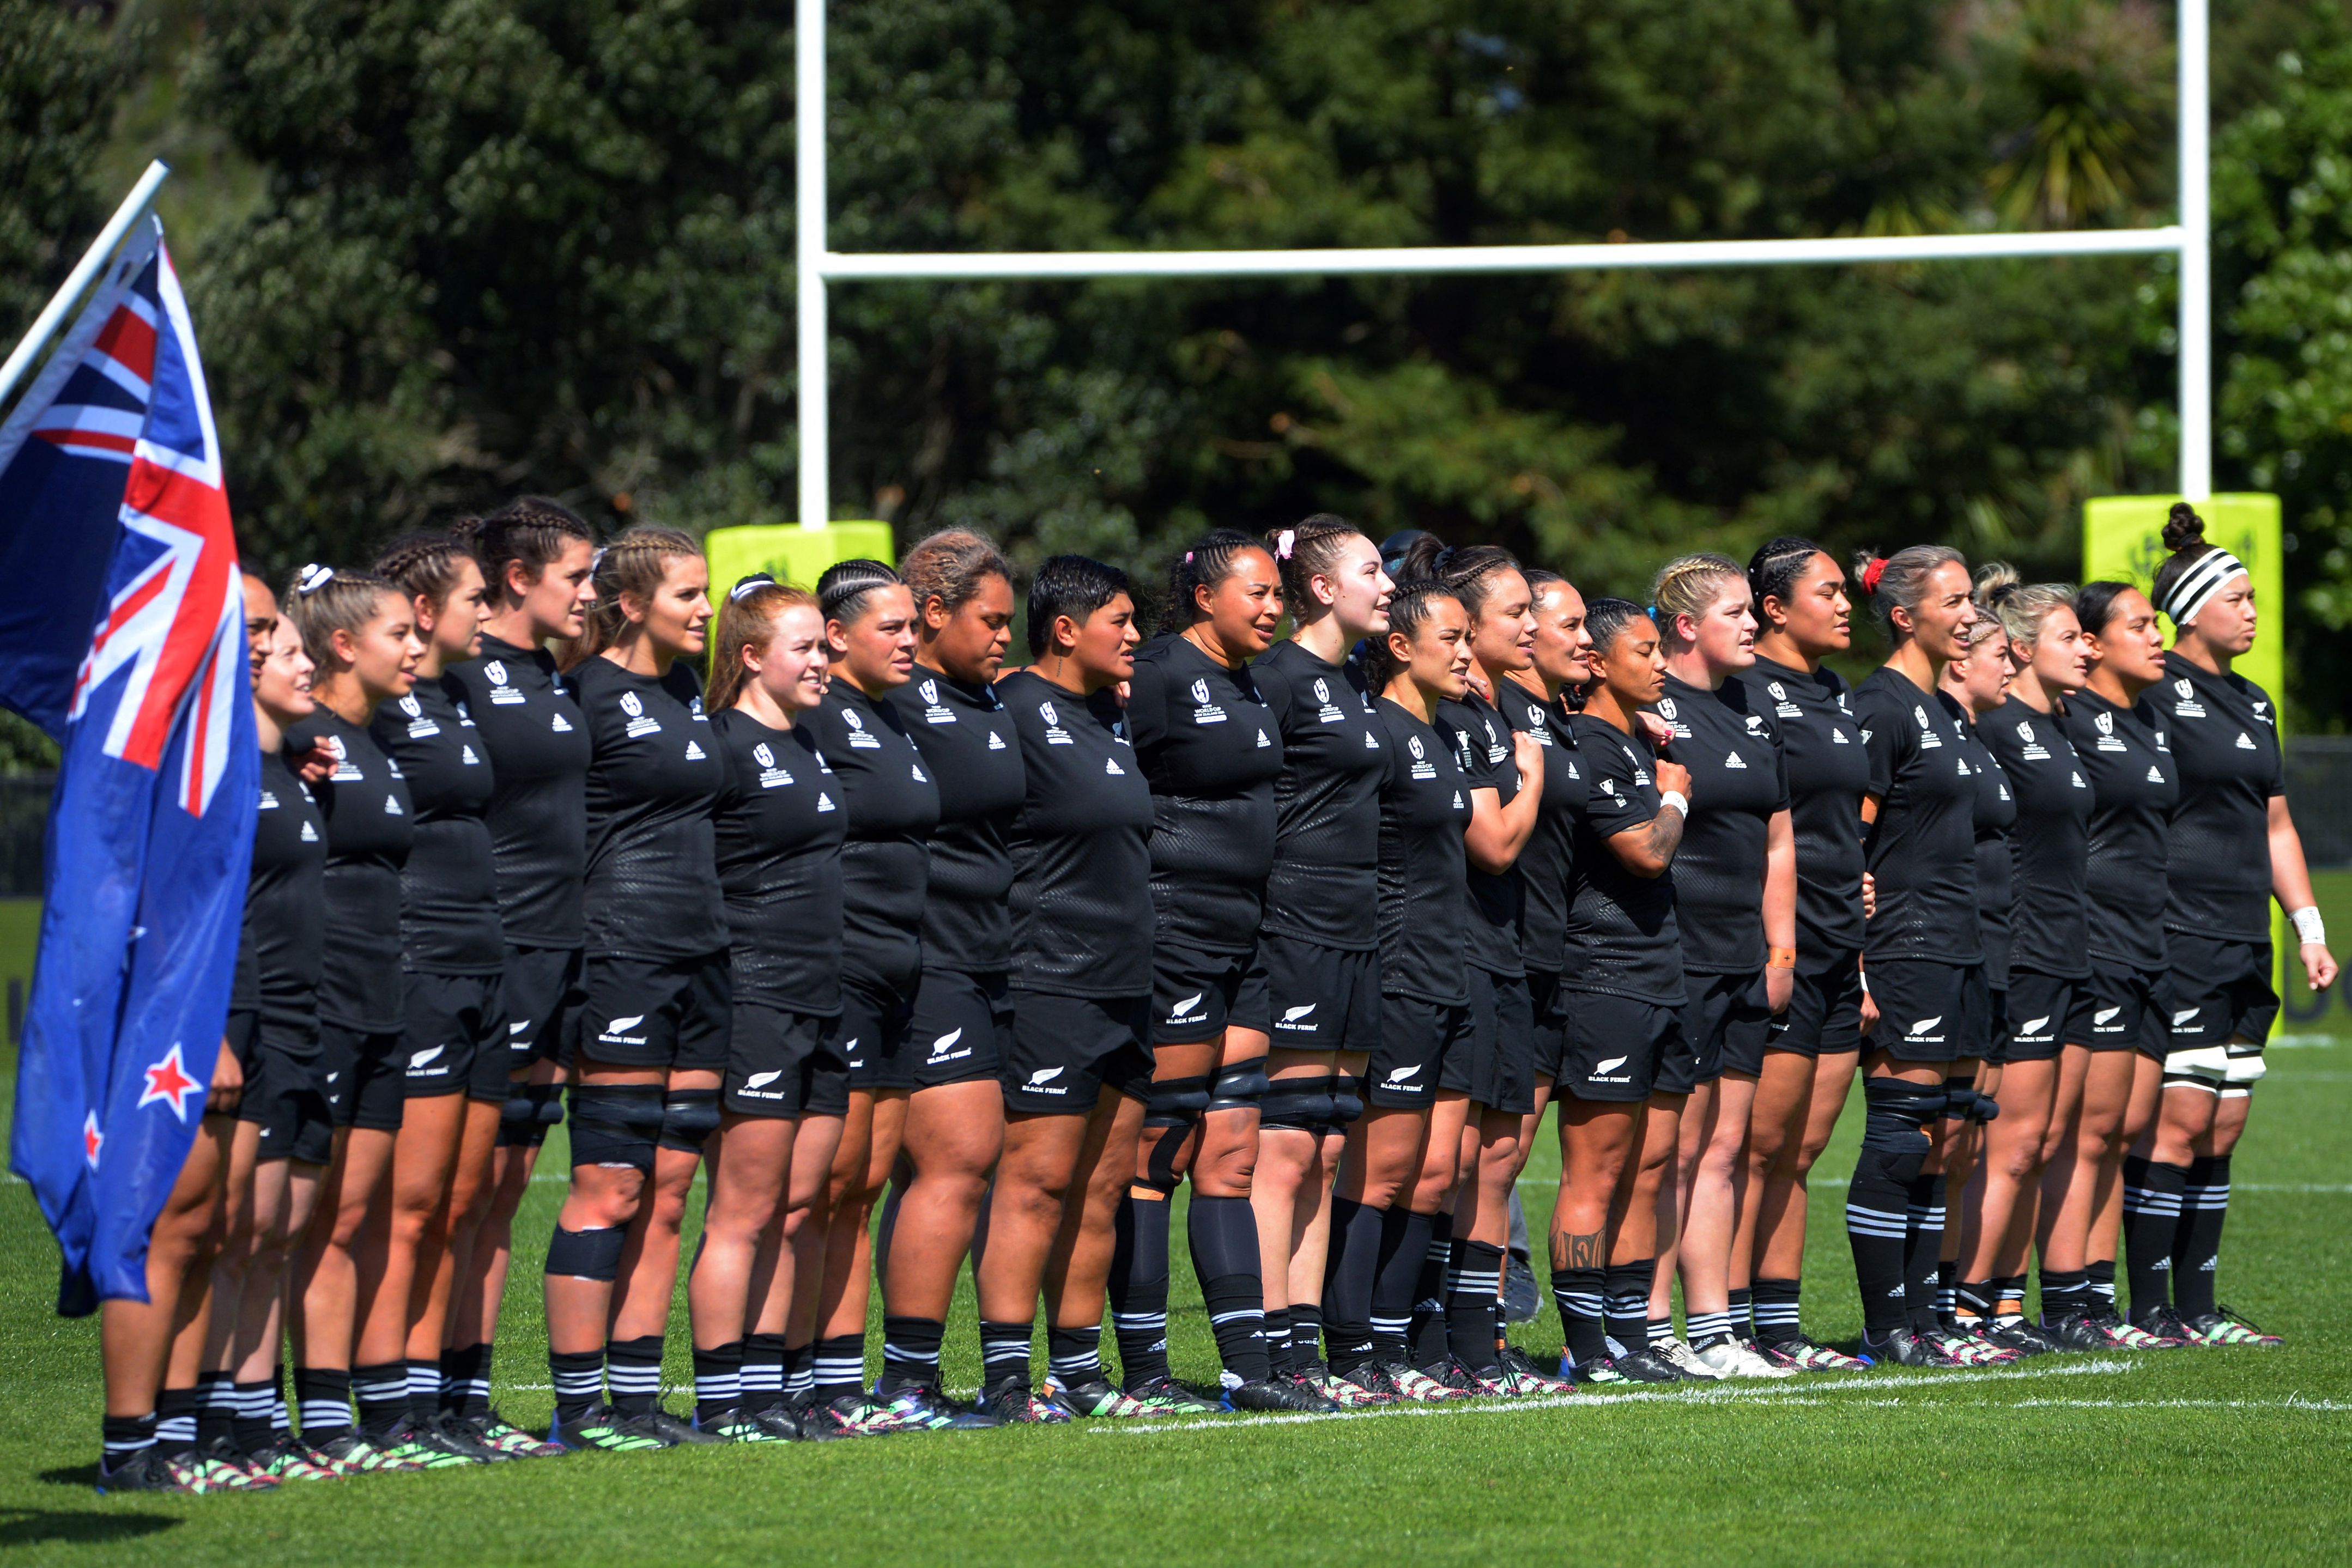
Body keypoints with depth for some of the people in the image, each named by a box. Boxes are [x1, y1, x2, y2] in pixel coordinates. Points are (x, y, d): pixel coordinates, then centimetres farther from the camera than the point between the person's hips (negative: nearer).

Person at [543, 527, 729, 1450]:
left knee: (668, 1194, 7)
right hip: (623, 953, -8)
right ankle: (579, 1407, -3)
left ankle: (638, 1398, 11)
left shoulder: (688, 690, 17)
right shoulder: (589, 695, -8)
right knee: (611, 1190, -7)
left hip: (701, 955, 8)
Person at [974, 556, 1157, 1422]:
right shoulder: (1014, 712, -11)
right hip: (1049, 985, -9)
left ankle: (1079, 1372, 15)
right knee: (1037, 1178, -10)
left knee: (1102, 1186, 10)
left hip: (1126, 987, 9)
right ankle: (1005, 1378, -9)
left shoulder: (1112, 718, 18)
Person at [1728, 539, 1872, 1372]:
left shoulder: (1837, 698, 18)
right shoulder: (1744, 692, -8)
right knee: (1760, 1147, -7)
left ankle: (1779, 1326, 10)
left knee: (1800, 1152, 8)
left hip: (1838, 954, 8)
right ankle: (1730, 1327, -4)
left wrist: (1866, 952, 19)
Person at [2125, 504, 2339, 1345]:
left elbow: (2276, 826, 23)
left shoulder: (2252, 703, 19)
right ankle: (2152, 1312, -6)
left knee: (2223, 1130, 8)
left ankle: (2198, 1307, 12)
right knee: (2177, 1122, -9)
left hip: (2243, 949, 8)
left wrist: (2309, 928, 17)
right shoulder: (2153, 693, -7)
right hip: (2175, 944, -8)